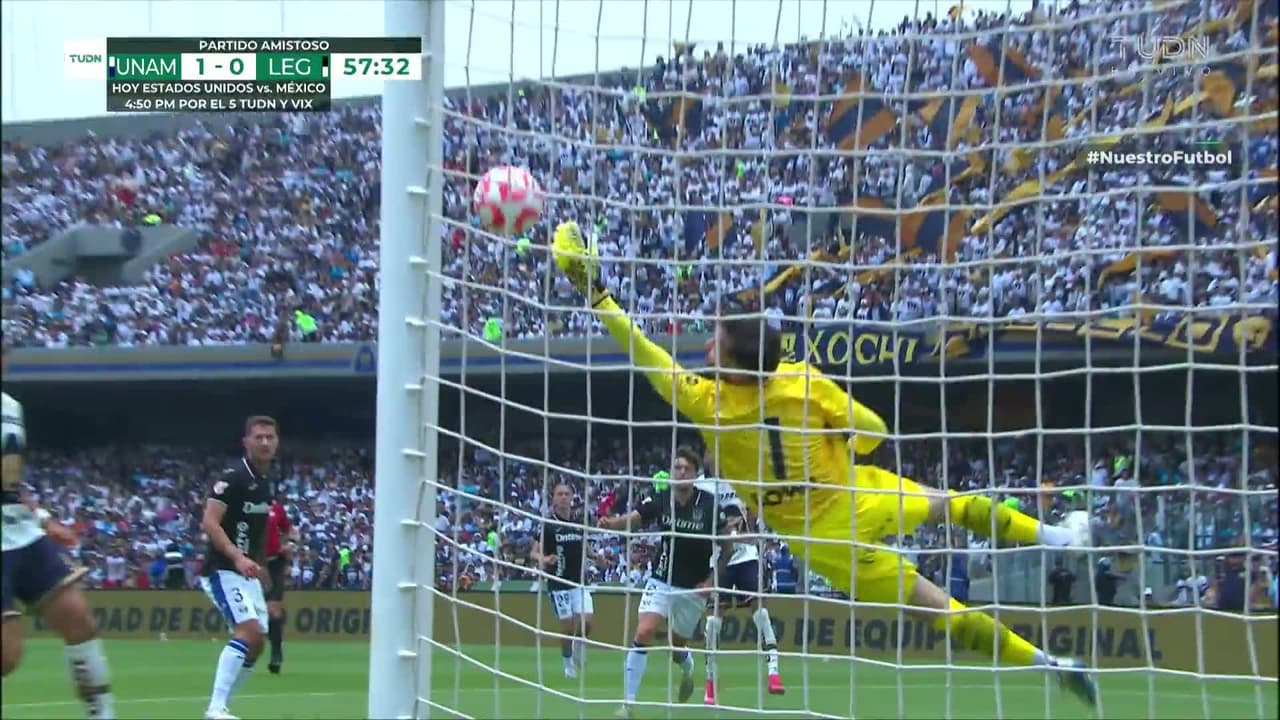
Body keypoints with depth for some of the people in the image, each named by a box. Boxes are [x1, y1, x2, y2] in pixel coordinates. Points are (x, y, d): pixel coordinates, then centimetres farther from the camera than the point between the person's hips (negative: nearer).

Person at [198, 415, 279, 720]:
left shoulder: (267, 484, 13)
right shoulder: (233, 477, -14)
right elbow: (210, 523, -22)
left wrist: (259, 566, 22)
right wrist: (238, 558, -32)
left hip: (248, 572, 9)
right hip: (223, 569, -9)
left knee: (256, 644, 6)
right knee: (249, 630, -24)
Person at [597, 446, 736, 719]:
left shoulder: (709, 504, -12)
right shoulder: (659, 500, -10)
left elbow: (727, 546, -2)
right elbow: (631, 519, -25)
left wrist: (713, 580, -8)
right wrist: (611, 523, -47)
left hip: (694, 589, 0)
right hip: (662, 582, 0)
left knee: (677, 650, 13)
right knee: (643, 633, -19)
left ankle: (688, 670, 52)